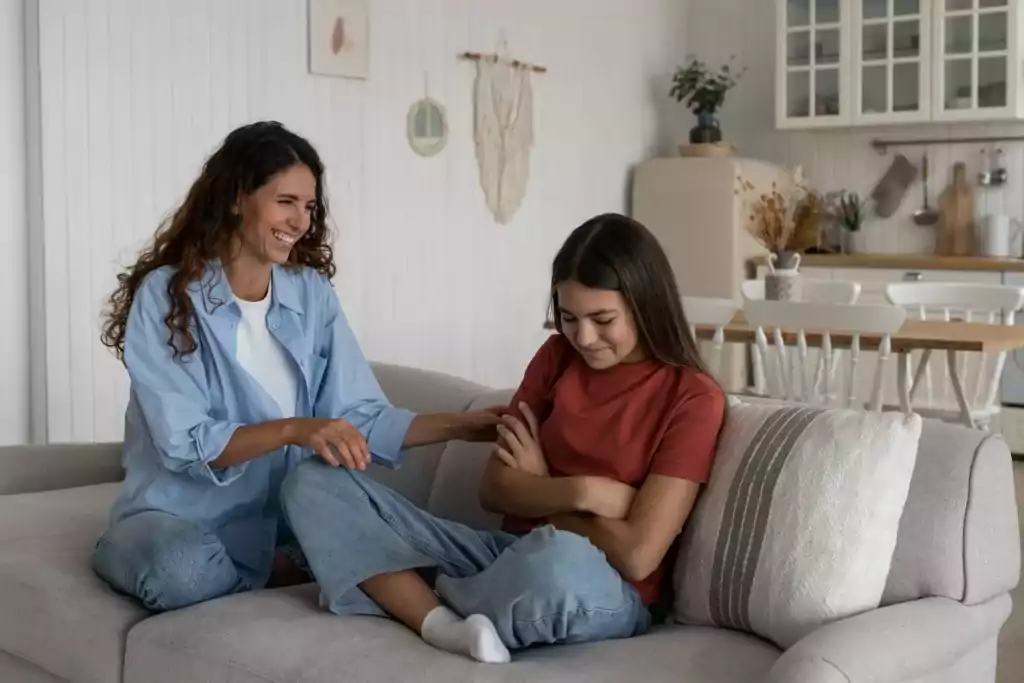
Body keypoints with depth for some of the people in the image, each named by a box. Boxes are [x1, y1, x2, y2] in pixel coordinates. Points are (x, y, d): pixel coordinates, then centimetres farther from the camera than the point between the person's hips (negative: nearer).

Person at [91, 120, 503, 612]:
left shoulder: (312, 294, 4)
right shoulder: (165, 296, -11)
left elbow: (360, 417, -3)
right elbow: (186, 445, -19)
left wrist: (466, 425, -16)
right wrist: (293, 429, -34)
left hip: (279, 520, 4)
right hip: (179, 517, -3)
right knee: (183, 570, -37)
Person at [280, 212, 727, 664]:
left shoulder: (693, 399, -10)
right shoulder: (557, 358, 7)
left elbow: (638, 556, -17)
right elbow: (495, 489, 2)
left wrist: (540, 494, -3)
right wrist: (581, 492, -16)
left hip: (607, 595, -6)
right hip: (510, 555, 6)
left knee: (560, 562, -45)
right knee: (314, 484, -6)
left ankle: (434, 596, -12)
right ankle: (446, 626, -25)